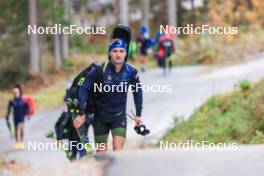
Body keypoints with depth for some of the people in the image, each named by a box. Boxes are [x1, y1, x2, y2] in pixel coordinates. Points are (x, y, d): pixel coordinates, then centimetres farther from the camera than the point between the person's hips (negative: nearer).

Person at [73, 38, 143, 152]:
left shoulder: (131, 72, -11)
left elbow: (137, 91, 6)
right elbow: (84, 88, -17)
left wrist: (138, 114, 8)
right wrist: (82, 113, -22)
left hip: (119, 116, 1)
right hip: (101, 116, -1)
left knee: (118, 149, -14)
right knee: (101, 152, 7)